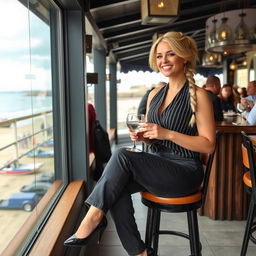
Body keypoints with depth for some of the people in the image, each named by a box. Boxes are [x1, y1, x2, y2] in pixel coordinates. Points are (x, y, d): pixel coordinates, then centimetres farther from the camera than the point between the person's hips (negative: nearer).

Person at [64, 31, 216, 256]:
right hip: (156, 166, 6)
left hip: (185, 172, -6)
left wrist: (167, 133, -22)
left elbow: (208, 145, -11)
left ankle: (93, 218, -14)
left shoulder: (198, 96, -7)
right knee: (117, 188, -23)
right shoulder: (155, 94, 11)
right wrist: (142, 137, -6)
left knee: (122, 155, -25)